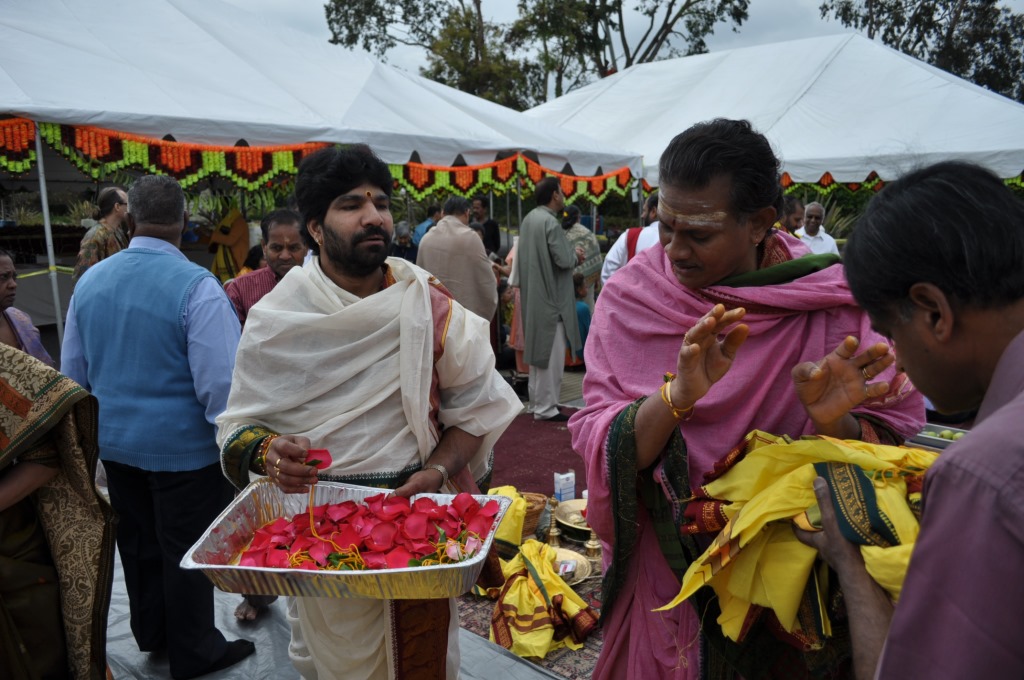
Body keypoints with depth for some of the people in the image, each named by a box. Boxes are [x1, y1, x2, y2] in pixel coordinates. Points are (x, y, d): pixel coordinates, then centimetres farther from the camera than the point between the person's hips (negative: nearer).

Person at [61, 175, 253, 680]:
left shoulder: (90, 280, -1)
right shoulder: (197, 286, -22)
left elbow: (72, 372, 9)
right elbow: (221, 383, -24)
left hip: (113, 442, 6)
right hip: (183, 447, -6)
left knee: (137, 542, 23)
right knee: (186, 552, 11)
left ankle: (151, 634, 45)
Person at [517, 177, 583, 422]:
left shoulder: (529, 218, 9)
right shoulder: (550, 222, -18)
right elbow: (564, 260, -23)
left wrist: (570, 255, 15)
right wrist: (576, 256, 0)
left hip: (534, 296, 9)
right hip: (551, 298, -9)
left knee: (538, 350, 16)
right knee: (551, 354, -3)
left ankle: (536, 402, 24)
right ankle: (545, 407, 3)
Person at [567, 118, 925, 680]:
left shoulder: (833, 301, -14)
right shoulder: (632, 294, -13)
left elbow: (889, 448, -10)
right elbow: (600, 447, -18)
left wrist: (834, 422, -31)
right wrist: (677, 396, -36)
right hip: (663, 577, 1)